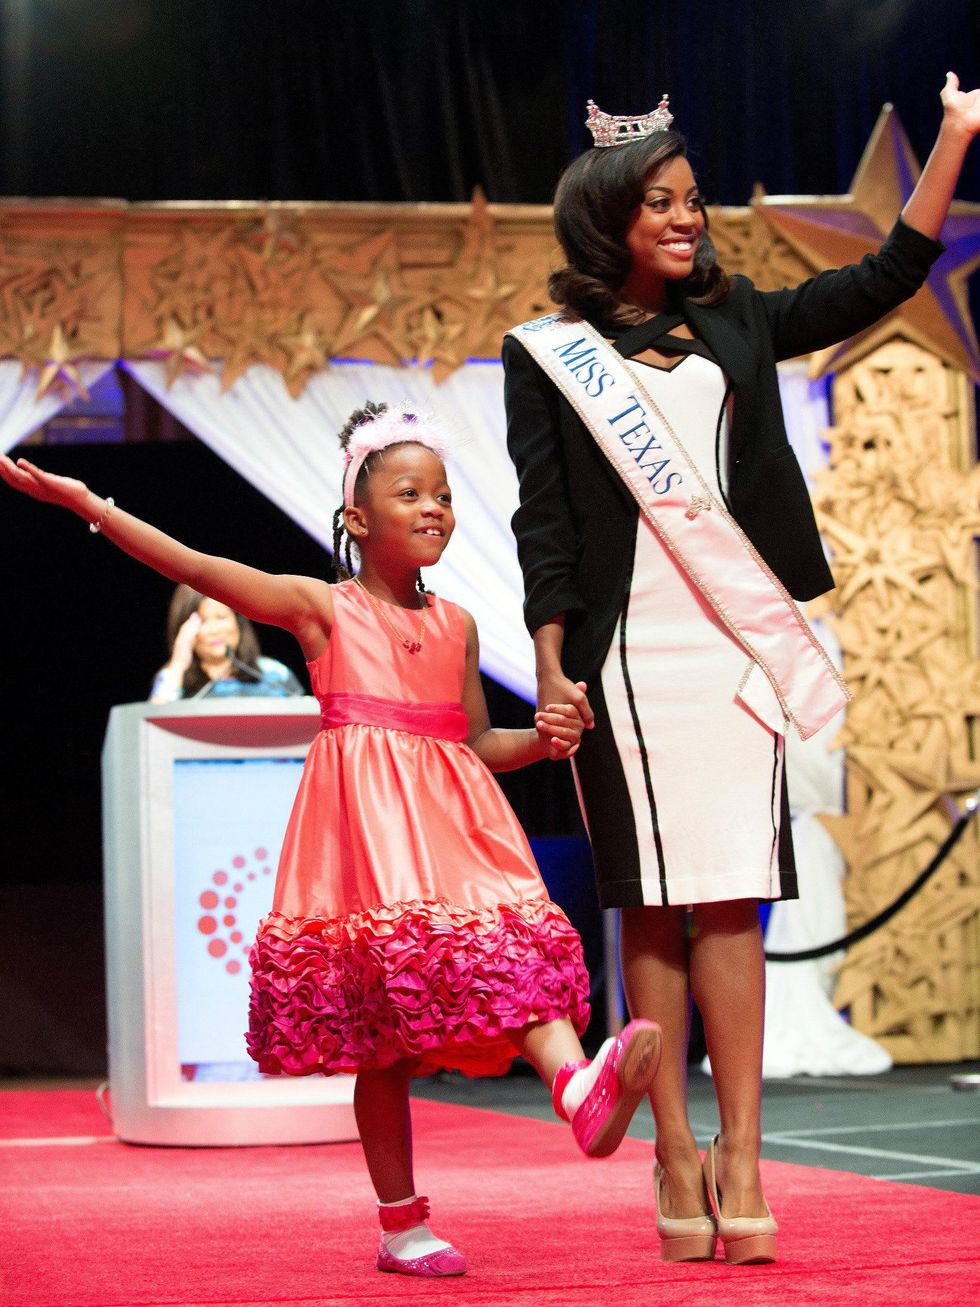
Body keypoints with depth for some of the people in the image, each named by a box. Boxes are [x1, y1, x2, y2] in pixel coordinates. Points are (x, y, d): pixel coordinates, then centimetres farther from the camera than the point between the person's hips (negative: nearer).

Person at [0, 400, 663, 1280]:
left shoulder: (457, 625, 15)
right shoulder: (321, 608, 2)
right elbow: (195, 567, -4)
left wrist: (543, 739, 3)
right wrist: (84, 503, -10)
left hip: (451, 826, 4)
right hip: (365, 828, -4)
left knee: (513, 945, -21)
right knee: (382, 1038, -2)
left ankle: (578, 1086, -43)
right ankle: (402, 1226, 6)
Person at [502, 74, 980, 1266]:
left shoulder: (735, 323, 15)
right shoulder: (549, 353, 6)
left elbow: (883, 281, 14)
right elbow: (543, 522, 1)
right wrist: (551, 668, -7)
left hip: (734, 644, 2)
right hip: (625, 653, -2)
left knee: (731, 898, -3)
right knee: (650, 902, -1)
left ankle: (740, 1154, -3)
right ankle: (675, 1155, 3)